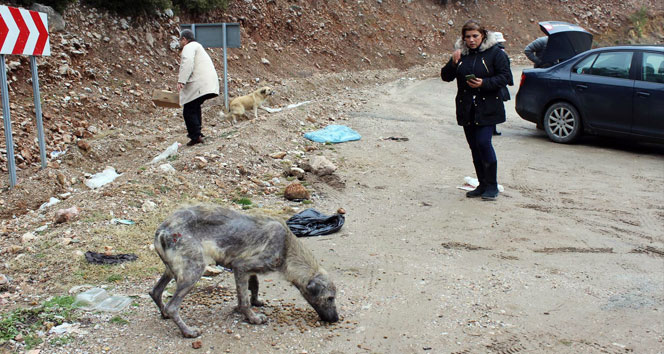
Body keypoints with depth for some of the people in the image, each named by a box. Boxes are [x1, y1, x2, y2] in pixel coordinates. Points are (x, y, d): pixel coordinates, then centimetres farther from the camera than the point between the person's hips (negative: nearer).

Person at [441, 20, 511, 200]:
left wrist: (484, 83, -20)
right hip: (466, 109, 5)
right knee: (474, 147, 8)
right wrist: (453, 63, -11)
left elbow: (505, 76, -7)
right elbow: (446, 77, 8)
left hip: (487, 108, -5)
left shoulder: (495, 53, -3)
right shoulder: (461, 54, 9)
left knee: (483, 143, -13)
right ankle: (482, 184, 20)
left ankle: (492, 185, 1)